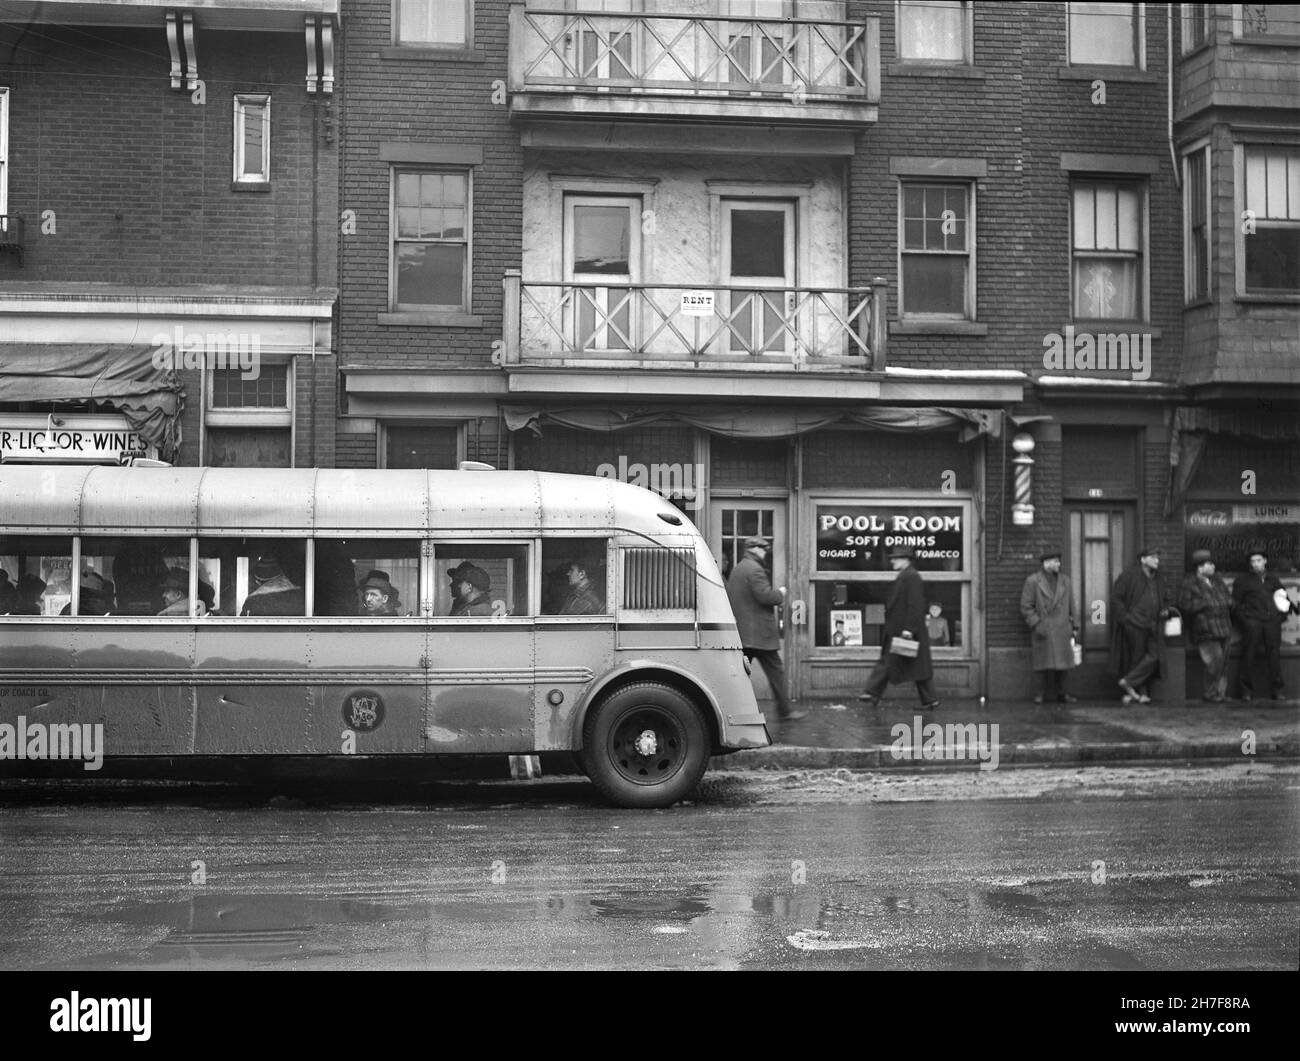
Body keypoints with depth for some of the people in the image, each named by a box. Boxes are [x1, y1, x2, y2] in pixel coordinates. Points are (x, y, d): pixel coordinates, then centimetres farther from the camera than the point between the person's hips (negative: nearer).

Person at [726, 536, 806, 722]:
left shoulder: (737, 569, 16)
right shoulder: (755, 569, -14)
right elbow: (765, 596, -22)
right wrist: (780, 594, -2)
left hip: (741, 632, 9)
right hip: (759, 632, -9)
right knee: (775, 670, 1)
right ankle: (785, 711, 6)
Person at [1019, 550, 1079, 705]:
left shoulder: (1065, 580, 13)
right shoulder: (1033, 581, -1)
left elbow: (1071, 605, 15)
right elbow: (1026, 607, -3)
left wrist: (1075, 626, 11)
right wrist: (1036, 624, -11)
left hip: (1062, 630, 4)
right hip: (1043, 631, -4)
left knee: (1062, 663, 3)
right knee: (1046, 664, -2)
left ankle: (1060, 693, 13)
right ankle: (1046, 693, 9)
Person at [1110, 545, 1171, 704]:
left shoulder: (1159, 579, 16)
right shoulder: (1129, 576, -5)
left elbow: (1165, 599, 29)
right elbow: (1115, 597, -7)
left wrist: (1165, 610, 7)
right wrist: (1125, 617, -13)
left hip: (1151, 625, 6)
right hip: (1134, 624, -6)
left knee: (1154, 656, -6)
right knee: (1137, 657, -2)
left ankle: (1128, 682, 0)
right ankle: (1140, 692, 5)